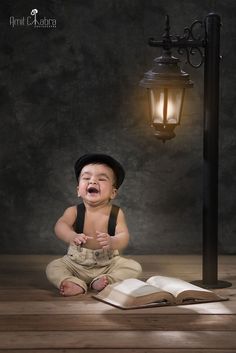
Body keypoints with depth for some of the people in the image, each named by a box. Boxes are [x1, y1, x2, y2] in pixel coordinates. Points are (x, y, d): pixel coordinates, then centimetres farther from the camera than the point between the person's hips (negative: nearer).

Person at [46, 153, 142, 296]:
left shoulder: (116, 213, -9)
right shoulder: (74, 211, -9)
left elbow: (124, 236, -20)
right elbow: (60, 225, -28)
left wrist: (112, 242, -45)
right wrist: (72, 236, -51)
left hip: (108, 264, 0)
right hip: (76, 264, 0)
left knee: (135, 267, -18)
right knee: (53, 267, -17)